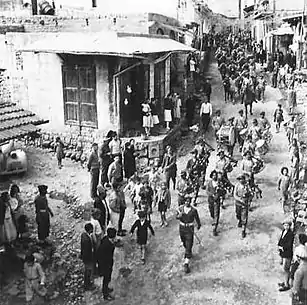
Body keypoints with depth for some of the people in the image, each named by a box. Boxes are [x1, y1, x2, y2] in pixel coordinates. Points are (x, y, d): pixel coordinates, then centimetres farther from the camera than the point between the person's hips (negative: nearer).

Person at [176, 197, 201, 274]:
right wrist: (179, 216, -26)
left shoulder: (193, 210, -12)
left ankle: (186, 264, -9)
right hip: (182, 228, 3)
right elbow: (177, 217, -3)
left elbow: (197, 218, 4)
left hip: (190, 229, -3)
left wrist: (199, 225, 19)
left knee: (189, 246, -8)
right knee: (184, 243, 23)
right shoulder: (180, 208, -5)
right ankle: (186, 252, 54)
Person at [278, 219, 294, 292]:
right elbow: (280, 239, 15)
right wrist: (279, 246, 1)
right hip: (282, 252, 8)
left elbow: (289, 245, -19)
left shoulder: (291, 234, -17)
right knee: (286, 268, 18)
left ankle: (286, 285, 3)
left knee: (285, 269, -5)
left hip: (287, 253, -8)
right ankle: (286, 282, 32)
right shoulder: (283, 231, 7)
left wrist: (282, 247, -9)